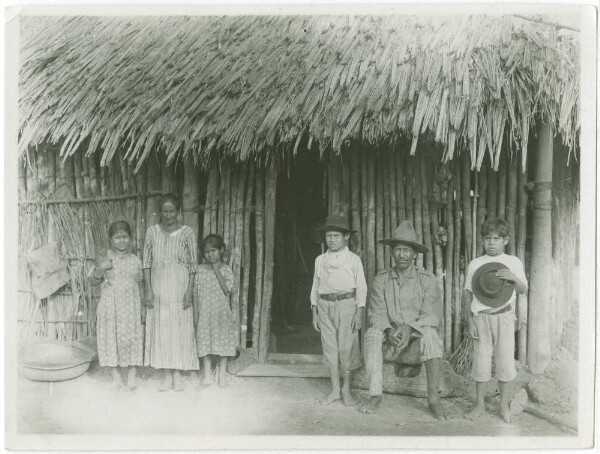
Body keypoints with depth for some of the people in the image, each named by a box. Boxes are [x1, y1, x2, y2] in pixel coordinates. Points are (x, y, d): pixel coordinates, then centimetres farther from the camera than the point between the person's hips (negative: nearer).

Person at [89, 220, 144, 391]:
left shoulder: (135, 260, 5)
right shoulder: (105, 259, 0)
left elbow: (140, 284, 9)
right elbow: (93, 282, 1)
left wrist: (142, 307, 6)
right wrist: (101, 269, -18)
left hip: (131, 308, 1)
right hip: (110, 307, -1)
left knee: (132, 339, 2)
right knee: (111, 338, 3)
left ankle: (131, 377, 14)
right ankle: (116, 377, 17)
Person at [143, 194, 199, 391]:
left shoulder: (187, 233, -3)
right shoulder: (152, 232, 2)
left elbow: (192, 265, -2)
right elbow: (146, 262, 3)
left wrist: (189, 291, -8)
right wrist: (148, 289, -4)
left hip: (180, 287, -2)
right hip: (159, 287, 2)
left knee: (180, 329, 2)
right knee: (161, 329, 5)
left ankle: (178, 374, 15)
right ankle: (167, 375, 16)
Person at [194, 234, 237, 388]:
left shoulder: (226, 270, -1)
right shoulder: (200, 269, 2)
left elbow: (227, 290, -14)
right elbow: (196, 291, 4)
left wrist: (217, 271, -15)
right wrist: (195, 312, 0)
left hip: (222, 312, -1)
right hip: (204, 312, 1)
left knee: (223, 342, 4)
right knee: (205, 343, 4)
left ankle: (222, 374, 16)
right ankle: (207, 375, 15)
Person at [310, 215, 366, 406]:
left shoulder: (353, 259, 0)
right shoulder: (320, 260, 9)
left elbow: (361, 287, 0)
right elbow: (315, 286, 13)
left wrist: (359, 312, -7)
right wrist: (314, 313, 10)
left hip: (346, 304, -3)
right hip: (325, 305, 3)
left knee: (346, 347, -2)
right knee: (330, 347, 6)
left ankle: (346, 389, 14)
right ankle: (335, 390, 15)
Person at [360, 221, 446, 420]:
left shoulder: (428, 280, -2)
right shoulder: (381, 280, 3)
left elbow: (432, 316, -9)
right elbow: (377, 314, -3)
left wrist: (409, 328, -27)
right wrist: (389, 331, -25)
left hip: (417, 338, -1)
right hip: (391, 342, 2)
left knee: (429, 334, -33)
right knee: (372, 334, -28)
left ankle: (433, 397, -27)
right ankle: (375, 395, -24)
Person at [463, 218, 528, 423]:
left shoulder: (513, 262, 4)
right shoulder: (475, 264, 3)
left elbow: (523, 289, 3)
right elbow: (468, 294, 5)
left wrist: (514, 277, -18)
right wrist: (471, 321, 0)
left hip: (504, 316, 0)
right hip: (481, 317, 0)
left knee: (505, 361, 4)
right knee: (481, 361, 6)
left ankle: (504, 405, 21)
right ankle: (479, 404, 21)